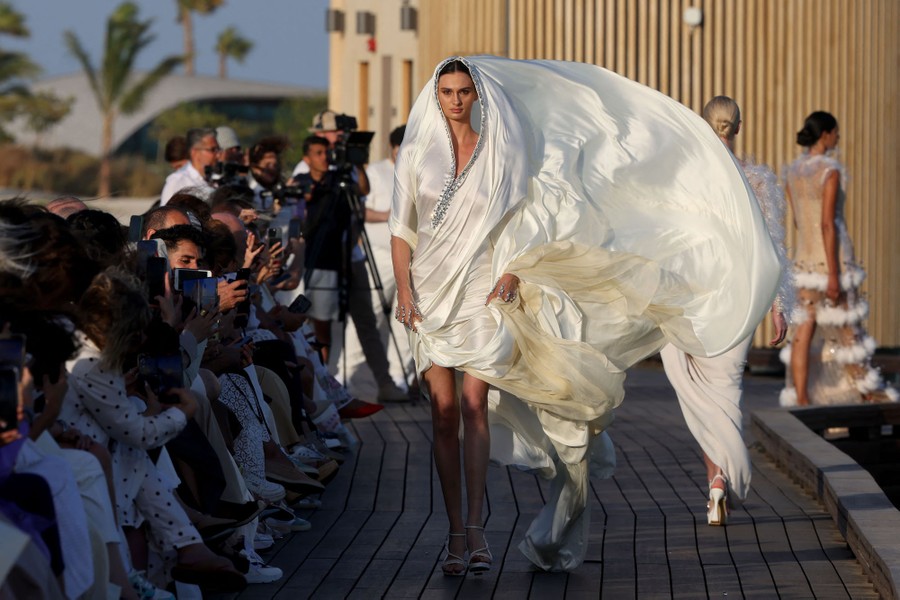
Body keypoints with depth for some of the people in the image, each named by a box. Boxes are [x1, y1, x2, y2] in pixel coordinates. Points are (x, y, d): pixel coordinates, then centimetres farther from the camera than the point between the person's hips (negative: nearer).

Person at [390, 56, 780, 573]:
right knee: (444, 413, 2)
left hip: (482, 292, -2)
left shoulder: (501, 151, 1)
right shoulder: (416, 153, 5)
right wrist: (403, 290, -4)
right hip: (430, 294, 2)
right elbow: (401, 229, 6)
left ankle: (475, 528, -8)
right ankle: (455, 532, 10)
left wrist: (511, 271, -12)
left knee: (474, 405, -11)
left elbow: (522, 220, 2)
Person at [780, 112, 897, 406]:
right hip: (833, 259, -6)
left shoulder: (793, 170, 6)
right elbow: (827, 224, -20)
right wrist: (833, 275, -19)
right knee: (847, 326, 8)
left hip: (805, 257, 6)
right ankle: (866, 391, 23)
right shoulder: (831, 170, -17)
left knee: (804, 330, 3)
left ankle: (800, 399, 0)